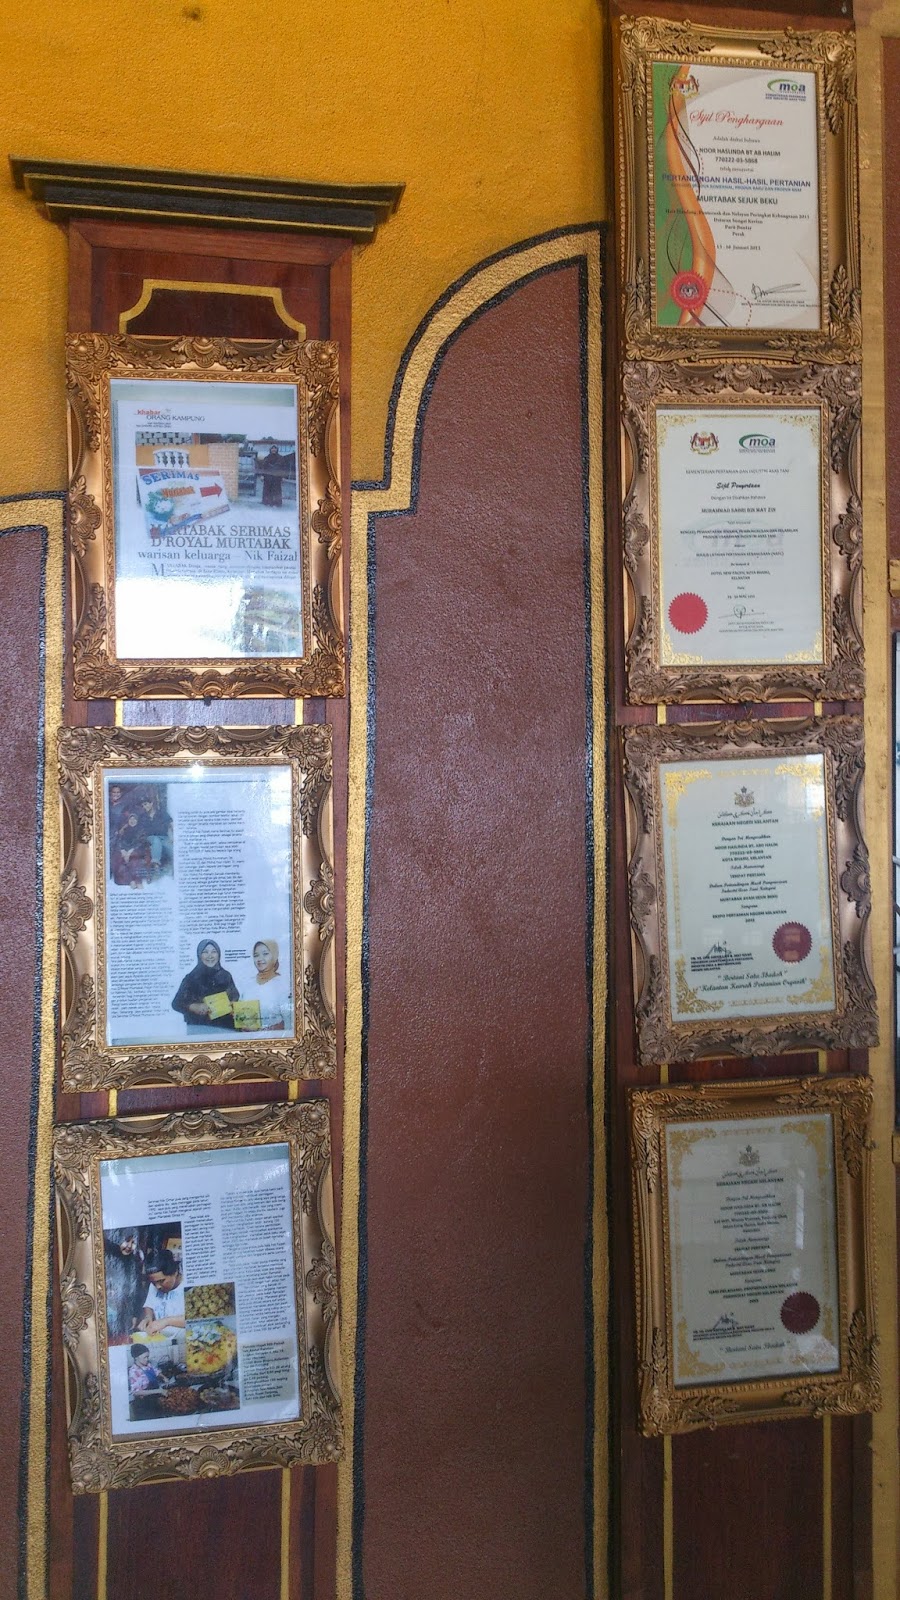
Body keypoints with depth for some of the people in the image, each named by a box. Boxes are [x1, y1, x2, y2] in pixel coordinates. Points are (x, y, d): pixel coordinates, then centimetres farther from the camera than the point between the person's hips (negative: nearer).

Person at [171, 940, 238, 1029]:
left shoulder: (226, 976, 10)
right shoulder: (191, 978, 3)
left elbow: (235, 999, 18)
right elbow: (177, 1003, 2)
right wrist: (195, 1007, -15)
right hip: (199, 1028, -2)